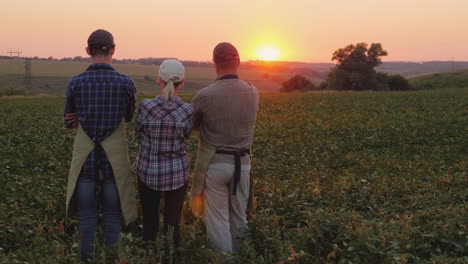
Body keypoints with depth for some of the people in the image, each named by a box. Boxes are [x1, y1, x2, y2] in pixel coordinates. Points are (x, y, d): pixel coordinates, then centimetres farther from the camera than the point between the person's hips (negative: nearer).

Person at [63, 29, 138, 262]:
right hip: (114, 158, 0)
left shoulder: (75, 83, -6)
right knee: (112, 216, 12)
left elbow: (70, 122, 9)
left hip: (85, 157, 1)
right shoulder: (126, 83, -8)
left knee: (86, 216, 11)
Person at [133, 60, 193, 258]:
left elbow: (138, 134, 2)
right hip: (177, 173, 0)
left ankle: (150, 250, 22)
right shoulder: (188, 111, -13)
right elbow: (185, 140, 2)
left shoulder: (146, 106, -15)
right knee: (173, 220, 12)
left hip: (148, 170, 0)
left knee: (149, 217, 16)